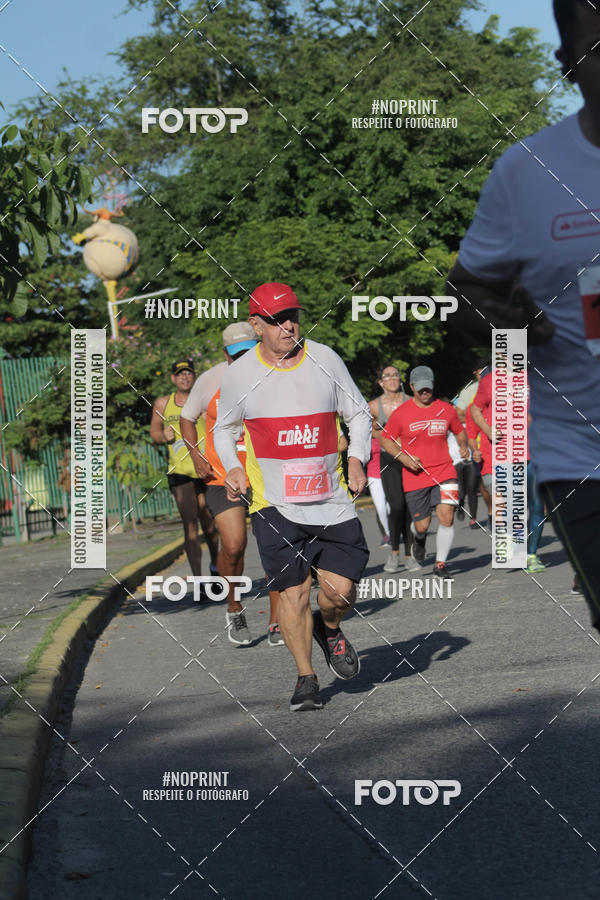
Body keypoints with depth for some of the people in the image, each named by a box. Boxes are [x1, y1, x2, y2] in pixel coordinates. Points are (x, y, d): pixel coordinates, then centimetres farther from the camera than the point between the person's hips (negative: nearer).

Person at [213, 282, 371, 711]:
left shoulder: (325, 359, 3)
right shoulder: (240, 374, 1)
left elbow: (359, 414, 14)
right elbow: (224, 429, 16)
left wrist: (357, 458, -2)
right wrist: (232, 467, -2)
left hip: (331, 499, 1)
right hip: (274, 503, -1)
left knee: (341, 591, -4)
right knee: (293, 592, -4)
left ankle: (329, 629, 32)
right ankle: (306, 679, 14)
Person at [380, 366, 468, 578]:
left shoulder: (446, 409, 5)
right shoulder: (401, 413, -3)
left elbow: (459, 430, 22)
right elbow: (386, 439, 4)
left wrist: (463, 446, 1)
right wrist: (403, 457, -11)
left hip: (444, 471, 1)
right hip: (415, 476, -1)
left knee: (446, 517, -13)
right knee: (422, 525, 2)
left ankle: (440, 563, 5)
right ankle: (419, 539, 42)